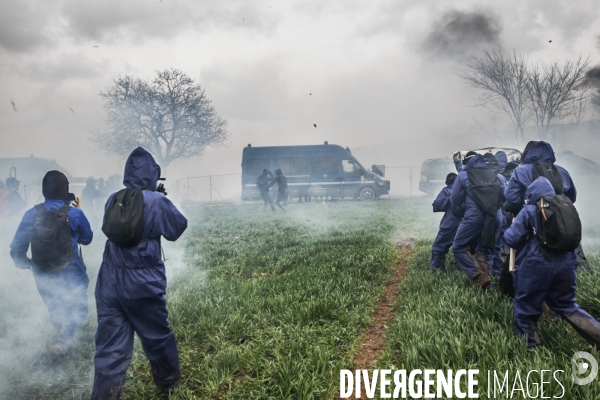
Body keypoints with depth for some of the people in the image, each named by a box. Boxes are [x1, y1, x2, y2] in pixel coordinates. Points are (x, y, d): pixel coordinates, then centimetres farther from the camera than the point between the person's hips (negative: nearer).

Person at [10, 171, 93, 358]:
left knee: (55, 310, 24)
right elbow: (87, 239, 2)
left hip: (43, 276, 3)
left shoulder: (32, 214, -9)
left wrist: (27, 264, 14)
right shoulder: (75, 214, -16)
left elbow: (16, 249, -4)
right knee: (78, 308, 13)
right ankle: (62, 340, -9)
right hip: (71, 274, -3)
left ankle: (66, 340, 39)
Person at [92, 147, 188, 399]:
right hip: (143, 283, -3)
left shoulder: (113, 199, 2)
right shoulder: (157, 201, -12)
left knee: (110, 348, 8)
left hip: (109, 283, 4)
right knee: (157, 336, 18)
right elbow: (178, 228, 1)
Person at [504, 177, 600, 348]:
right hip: (565, 265, 6)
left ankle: (529, 344, 13)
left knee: (526, 306, 8)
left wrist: (512, 226, 11)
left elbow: (512, 239, -7)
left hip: (536, 266, -6)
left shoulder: (529, 211, -5)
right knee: (567, 305, 20)